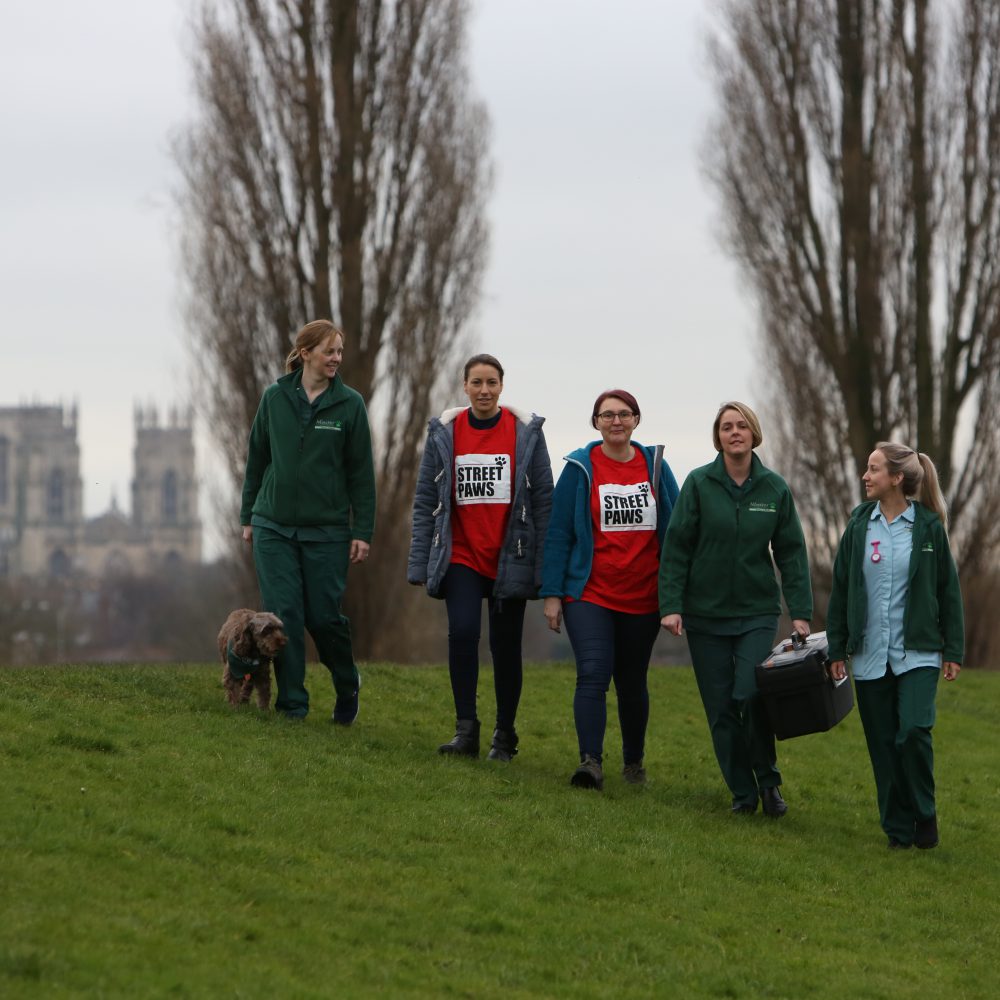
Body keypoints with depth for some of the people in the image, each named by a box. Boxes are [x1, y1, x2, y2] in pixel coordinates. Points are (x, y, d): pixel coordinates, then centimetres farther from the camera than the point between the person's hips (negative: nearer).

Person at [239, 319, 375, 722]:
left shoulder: (349, 404, -1)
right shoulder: (275, 398, 3)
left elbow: (361, 472, 0)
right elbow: (256, 459, 11)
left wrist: (362, 531, -3)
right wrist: (248, 517, 11)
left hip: (327, 530, -1)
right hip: (274, 528, 1)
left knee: (324, 617, -1)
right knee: (283, 615, -3)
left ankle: (347, 685, 26)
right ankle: (291, 705, 4)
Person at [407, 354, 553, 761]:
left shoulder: (526, 432, 0)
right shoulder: (444, 433, 3)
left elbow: (543, 501, 1)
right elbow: (425, 501, 6)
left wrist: (543, 566, -3)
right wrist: (419, 563, 2)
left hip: (510, 559, 0)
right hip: (461, 556, 0)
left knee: (505, 644, 4)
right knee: (462, 632, -18)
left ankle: (504, 738, 16)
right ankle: (466, 730, -11)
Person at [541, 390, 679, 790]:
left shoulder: (655, 466, 5)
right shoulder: (580, 469, -2)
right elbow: (558, 533, -1)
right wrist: (552, 594, -5)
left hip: (643, 597, 3)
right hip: (590, 595, -2)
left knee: (632, 682, 13)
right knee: (593, 674, -17)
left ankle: (634, 761, 28)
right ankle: (590, 761, -22)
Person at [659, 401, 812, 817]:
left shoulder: (774, 488, 3)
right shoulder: (699, 483, -2)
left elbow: (791, 552, 5)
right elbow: (676, 547, -2)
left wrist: (800, 612, -1)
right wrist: (671, 605, -9)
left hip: (758, 613, 0)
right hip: (706, 614, 0)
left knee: (751, 695, -15)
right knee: (720, 708, 1)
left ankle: (768, 781, 5)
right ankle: (742, 792, 13)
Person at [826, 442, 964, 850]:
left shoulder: (928, 526, -1)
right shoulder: (859, 525, 6)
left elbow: (948, 589, 3)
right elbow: (840, 590, 9)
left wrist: (953, 651, 1)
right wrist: (836, 650, 6)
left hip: (918, 653, -3)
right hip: (870, 655, 3)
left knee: (914, 732, -18)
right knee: (883, 743, 4)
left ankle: (924, 813, 4)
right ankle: (898, 828, 14)